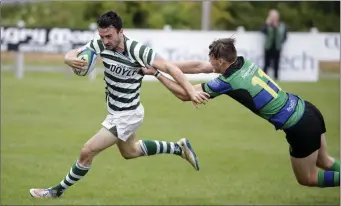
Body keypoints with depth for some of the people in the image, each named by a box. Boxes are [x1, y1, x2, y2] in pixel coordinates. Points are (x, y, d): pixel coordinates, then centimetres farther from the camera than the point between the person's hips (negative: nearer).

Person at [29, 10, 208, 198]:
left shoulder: (137, 50, -29)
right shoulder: (100, 45, -12)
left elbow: (169, 67, -27)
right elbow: (72, 54, -10)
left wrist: (191, 91, -34)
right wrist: (71, 59, -36)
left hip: (126, 115, -8)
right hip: (116, 111, 8)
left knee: (87, 152, -7)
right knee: (130, 152, 31)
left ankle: (58, 191, 13)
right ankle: (178, 148, 43)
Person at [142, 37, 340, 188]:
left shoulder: (228, 82, -19)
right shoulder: (242, 62, 2)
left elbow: (185, 94, -7)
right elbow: (199, 66, 12)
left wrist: (157, 74, 2)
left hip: (300, 128, -8)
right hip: (307, 110, 8)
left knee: (307, 179, 12)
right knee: (324, 162, 26)